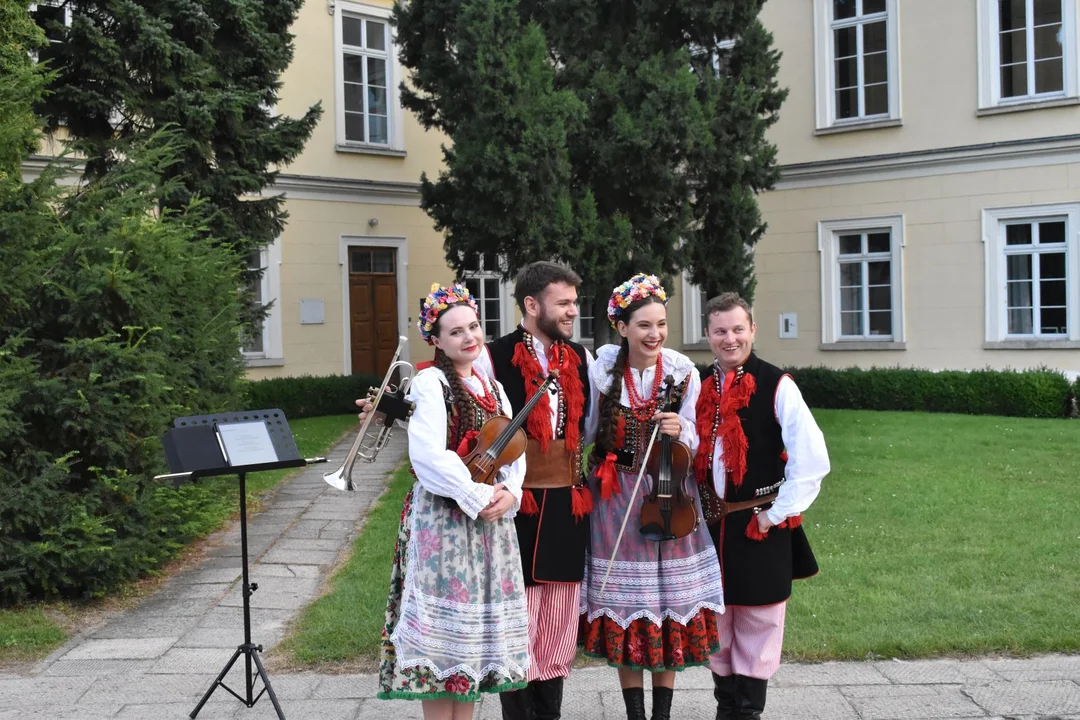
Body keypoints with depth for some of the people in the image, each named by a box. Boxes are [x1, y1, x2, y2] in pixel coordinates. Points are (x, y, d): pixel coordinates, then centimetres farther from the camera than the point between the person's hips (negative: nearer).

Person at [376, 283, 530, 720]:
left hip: (491, 520, 7)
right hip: (443, 519, -7)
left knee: (477, 627, 10)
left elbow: (515, 451, 11)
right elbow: (428, 456, -18)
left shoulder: (492, 386, 14)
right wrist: (479, 497, -16)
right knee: (442, 631, -3)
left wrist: (510, 492, -8)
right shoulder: (431, 382, -7)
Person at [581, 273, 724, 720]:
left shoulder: (683, 371, -7)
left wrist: (680, 430, -21)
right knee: (624, 602, 6)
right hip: (617, 499, 0)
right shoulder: (602, 369, -8)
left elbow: (695, 441, -1)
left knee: (670, 599, 6)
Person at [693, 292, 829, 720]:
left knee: (757, 626, 6)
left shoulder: (776, 386, -11)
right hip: (711, 524, 5)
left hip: (760, 524, -5)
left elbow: (812, 460, -14)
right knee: (715, 625, 13)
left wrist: (776, 514, -13)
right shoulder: (700, 388, 5)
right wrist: (696, 508, 3)